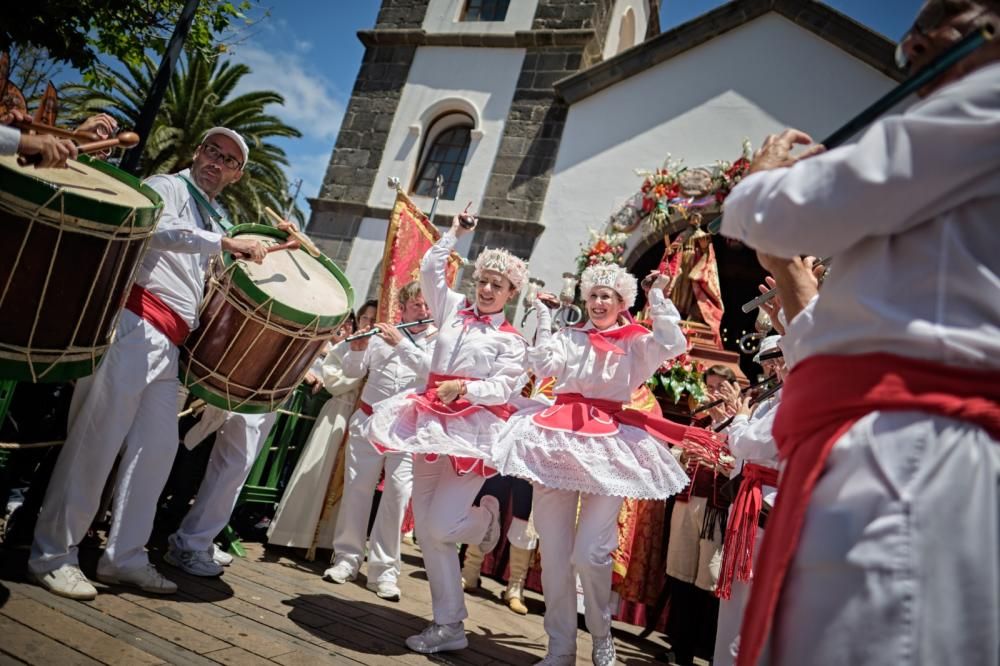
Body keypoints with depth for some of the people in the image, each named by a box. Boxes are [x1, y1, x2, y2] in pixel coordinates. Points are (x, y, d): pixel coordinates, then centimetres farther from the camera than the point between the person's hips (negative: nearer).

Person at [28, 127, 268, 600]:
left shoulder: (209, 220, 27)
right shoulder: (168, 187, 4)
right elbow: (158, 229, -19)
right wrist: (226, 242, -19)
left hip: (169, 342, 8)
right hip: (136, 324, -8)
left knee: (158, 446, 4)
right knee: (98, 438, -6)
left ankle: (124, 557, 12)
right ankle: (53, 555, 5)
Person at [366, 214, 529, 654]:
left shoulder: (511, 339, 3)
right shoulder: (453, 309, 14)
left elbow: (504, 389, -6)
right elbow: (430, 271, 15)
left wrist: (465, 388, -21)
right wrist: (454, 233, 17)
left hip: (474, 427, -5)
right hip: (433, 421, 5)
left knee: (441, 526, -14)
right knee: (426, 527, 4)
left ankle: (486, 515, 22)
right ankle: (449, 625, 16)